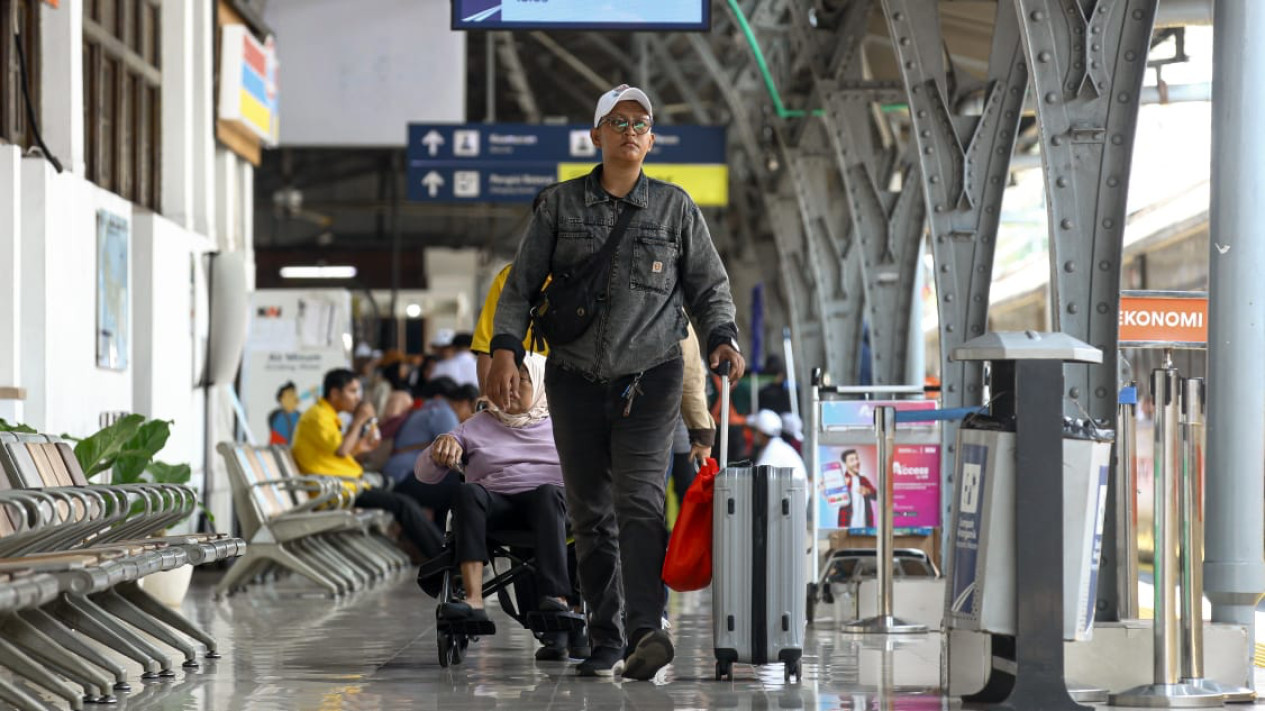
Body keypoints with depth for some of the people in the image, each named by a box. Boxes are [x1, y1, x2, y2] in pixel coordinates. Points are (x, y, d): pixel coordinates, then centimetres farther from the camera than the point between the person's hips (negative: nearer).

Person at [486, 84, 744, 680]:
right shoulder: (559, 204, 7)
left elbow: (708, 288, 12)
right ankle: (606, 641, 10)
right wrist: (505, 348, -7)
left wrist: (722, 338, -6)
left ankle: (646, 630, -29)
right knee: (589, 513, 4)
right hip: (575, 379, 2)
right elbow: (522, 283, 7)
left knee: (639, 499, -18)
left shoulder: (675, 207, 8)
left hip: (650, 377, -2)